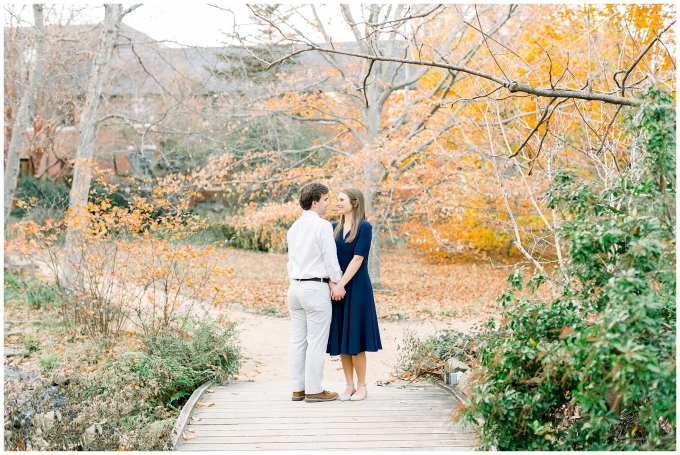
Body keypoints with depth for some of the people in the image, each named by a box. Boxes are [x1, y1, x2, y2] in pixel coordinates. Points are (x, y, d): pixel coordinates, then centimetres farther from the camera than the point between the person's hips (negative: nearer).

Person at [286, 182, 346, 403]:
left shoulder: (294, 227, 13)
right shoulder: (322, 226, -11)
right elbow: (330, 259, -9)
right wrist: (336, 283, 3)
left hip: (295, 286, 8)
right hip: (316, 287, -8)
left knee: (297, 340, 8)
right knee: (316, 341, -3)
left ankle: (297, 388, 12)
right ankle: (314, 390, -1)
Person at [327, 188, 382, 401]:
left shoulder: (364, 227, -7)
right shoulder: (334, 228, 10)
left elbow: (358, 258, -14)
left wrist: (342, 284, -18)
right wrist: (333, 284, -8)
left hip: (356, 287, -6)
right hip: (337, 288, 6)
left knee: (355, 337, -2)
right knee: (341, 338, 7)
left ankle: (361, 386, 9)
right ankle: (349, 385, 15)